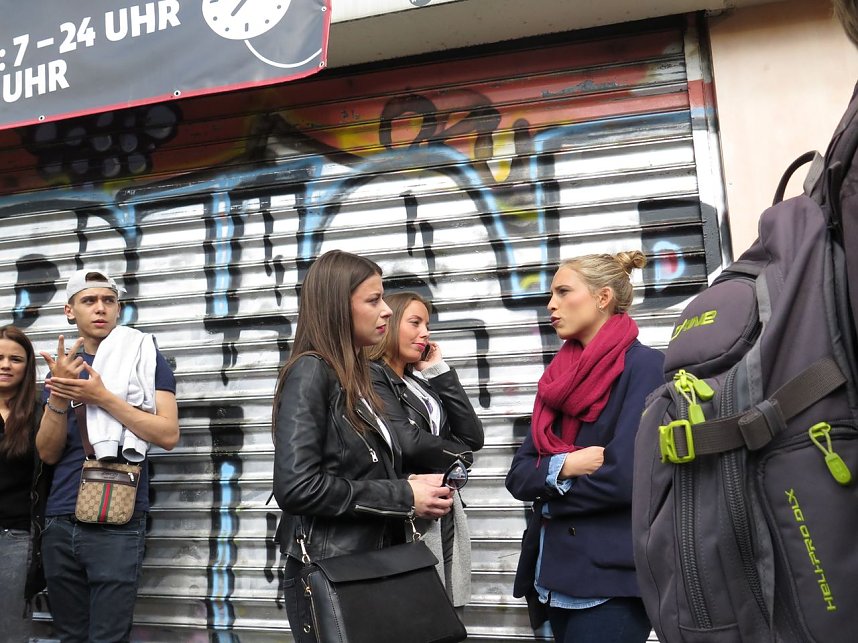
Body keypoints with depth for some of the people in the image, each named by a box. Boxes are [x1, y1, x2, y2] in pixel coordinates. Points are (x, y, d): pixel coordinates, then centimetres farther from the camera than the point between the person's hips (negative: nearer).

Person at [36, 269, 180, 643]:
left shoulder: (144, 357, -1)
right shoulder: (62, 366, 12)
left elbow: (168, 435, -12)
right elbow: (48, 453, 5)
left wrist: (103, 397, -17)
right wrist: (59, 395, -11)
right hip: (59, 522, 5)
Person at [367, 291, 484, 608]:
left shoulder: (422, 380, 12)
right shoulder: (371, 376, -10)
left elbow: (473, 436, 4)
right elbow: (409, 443, -21)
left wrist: (440, 372, 1)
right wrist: (460, 455, -2)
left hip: (446, 517, 7)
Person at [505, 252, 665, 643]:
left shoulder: (645, 365, -11)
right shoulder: (558, 376, 10)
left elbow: (623, 476, -21)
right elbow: (518, 475, 5)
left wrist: (549, 492, -5)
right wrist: (563, 466, -16)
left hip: (612, 578, -7)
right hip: (555, 571, 7)